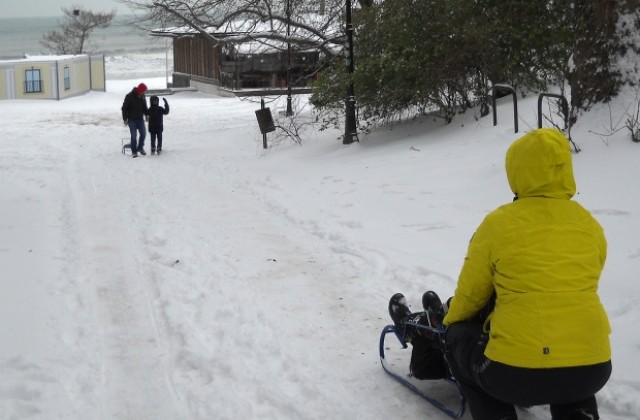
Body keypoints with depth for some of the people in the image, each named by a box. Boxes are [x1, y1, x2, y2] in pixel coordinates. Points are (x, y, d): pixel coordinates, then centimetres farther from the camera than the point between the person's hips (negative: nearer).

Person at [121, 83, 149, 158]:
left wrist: (146, 114, 9)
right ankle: (134, 151, 5)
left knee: (143, 133, 1)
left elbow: (144, 106, 19)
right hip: (132, 120, -5)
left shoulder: (142, 96, 2)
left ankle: (140, 148, 22)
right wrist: (125, 119, -12)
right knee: (134, 135, -5)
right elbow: (124, 108, -11)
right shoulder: (129, 96, -16)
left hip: (140, 118, 5)